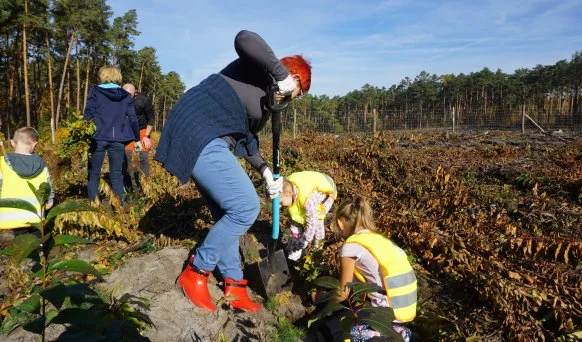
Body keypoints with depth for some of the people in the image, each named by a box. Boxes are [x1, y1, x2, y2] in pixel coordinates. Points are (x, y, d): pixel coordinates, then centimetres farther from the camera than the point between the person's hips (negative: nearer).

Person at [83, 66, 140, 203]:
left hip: (98, 137, -2)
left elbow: (88, 115, -4)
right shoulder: (125, 95, 9)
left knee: (94, 173, 9)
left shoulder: (95, 91, 2)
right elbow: (133, 119, 9)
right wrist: (137, 139, 17)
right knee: (117, 173, 9)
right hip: (118, 139, 2)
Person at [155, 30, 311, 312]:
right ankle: (195, 274, 5)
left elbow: (248, 137, 22)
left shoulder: (267, 98, 24)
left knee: (227, 214, 13)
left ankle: (234, 287, 24)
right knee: (246, 208, -10)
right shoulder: (259, 68, 0)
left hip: (207, 140, 10)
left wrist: (265, 170, 10)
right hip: (199, 136, -10)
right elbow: (244, 39, -23)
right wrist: (281, 73, -18)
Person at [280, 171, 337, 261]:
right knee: (298, 216, -3)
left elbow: (312, 222, -32)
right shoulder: (287, 187, -24)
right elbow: (293, 215, -10)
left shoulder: (308, 198, -45)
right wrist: (294, 235, -7)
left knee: (316, 221, -18)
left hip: (326, 191, -6)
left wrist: (305, 241, -19)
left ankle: (317, 248, 7)